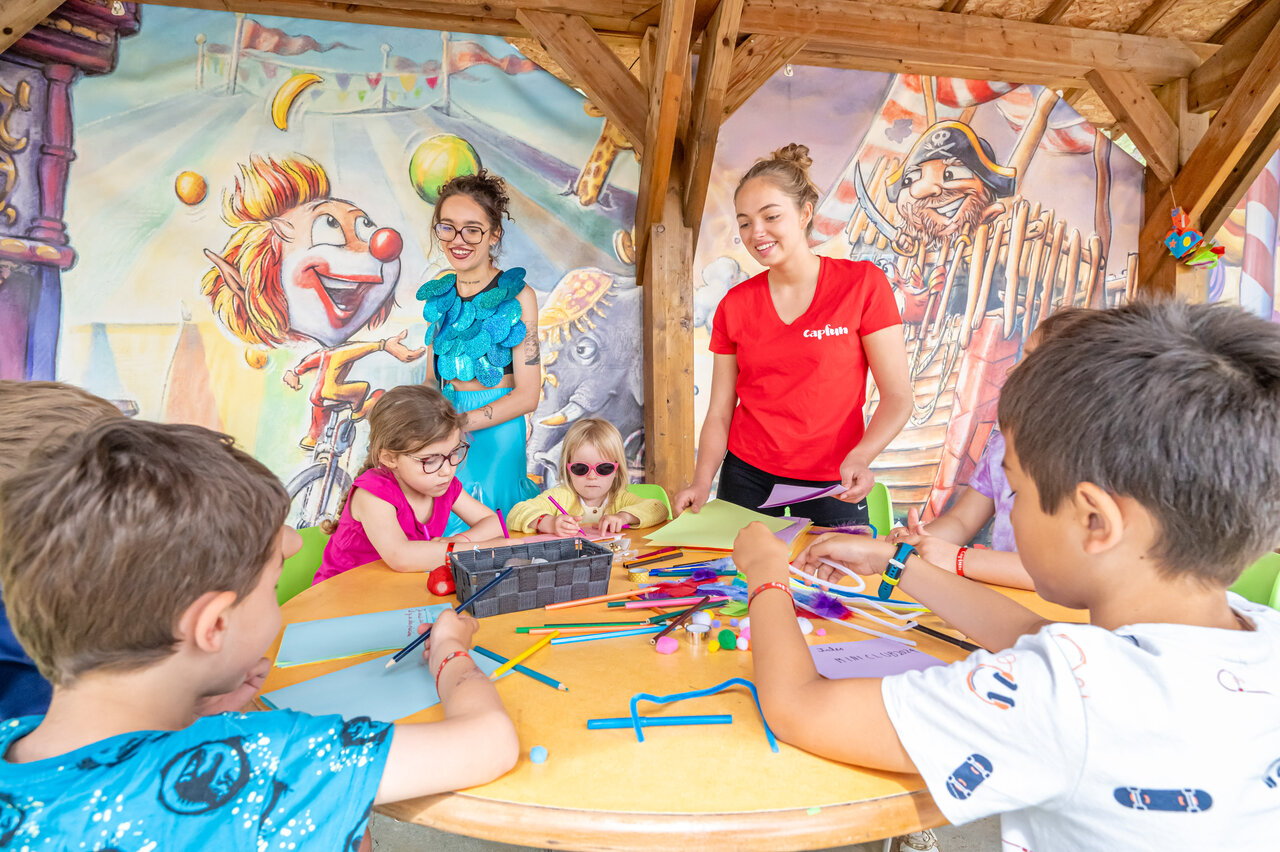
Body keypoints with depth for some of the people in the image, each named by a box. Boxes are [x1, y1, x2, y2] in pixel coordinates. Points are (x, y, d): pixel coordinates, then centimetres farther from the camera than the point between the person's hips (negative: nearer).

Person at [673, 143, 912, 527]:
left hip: (831, 487, -2)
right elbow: (720, 411, 2)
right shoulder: (735, 304, 3)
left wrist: (859, 458, -24)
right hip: (747, 477, 2)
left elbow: (897, 397, -7)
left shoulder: (863, 283, -5)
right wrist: (702, 483, -12)